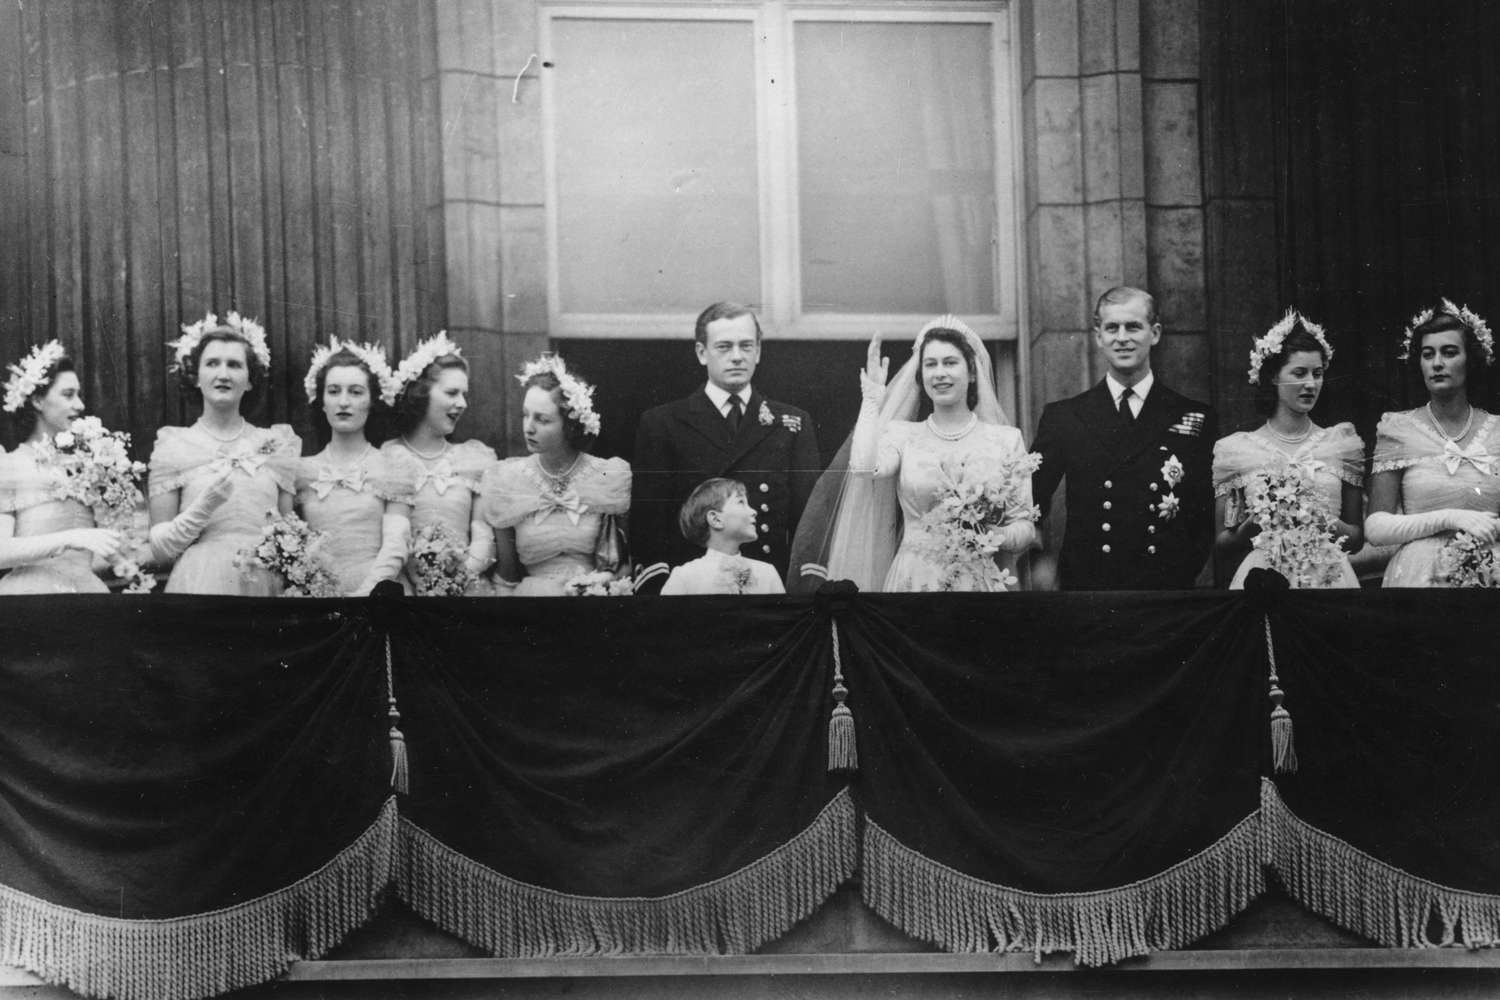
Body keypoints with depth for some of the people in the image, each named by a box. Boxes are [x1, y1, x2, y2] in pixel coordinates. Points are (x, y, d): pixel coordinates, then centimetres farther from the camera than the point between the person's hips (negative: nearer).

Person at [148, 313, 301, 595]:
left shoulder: (275, 445, 9)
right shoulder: (173, 445, 4)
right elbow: (159, 550, 0)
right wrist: (204, 506, -13)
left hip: (265, 584, 2)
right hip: (201, 584, -2)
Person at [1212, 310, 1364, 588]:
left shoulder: (1341, 443, 6)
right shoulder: (1236, 450, 2)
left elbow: (1356, 538, 8)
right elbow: (1221, 545, 5)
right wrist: (1251, 526, -14)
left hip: (1329, 574, 1)